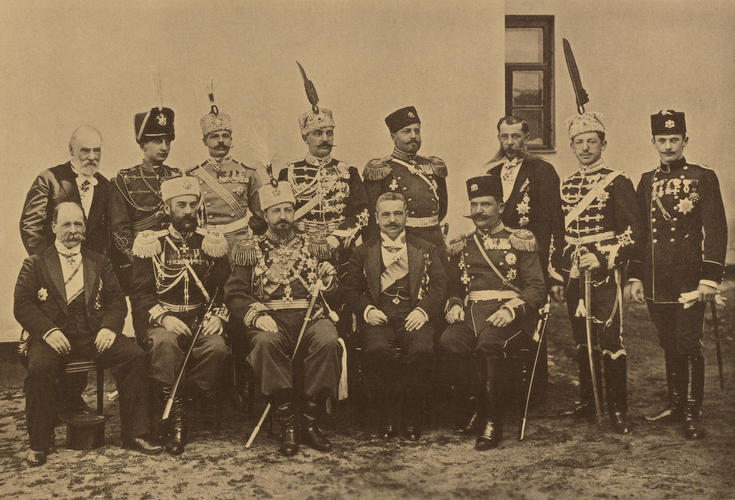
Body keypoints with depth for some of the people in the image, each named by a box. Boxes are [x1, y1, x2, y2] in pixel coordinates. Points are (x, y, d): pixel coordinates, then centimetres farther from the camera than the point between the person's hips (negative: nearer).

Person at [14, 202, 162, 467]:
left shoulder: (99, 263, 20)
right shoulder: (35, 264, 13)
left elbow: (117, 300, 11)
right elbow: (22, 304, 1)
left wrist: (109, 327, -11)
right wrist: (48, 330, -16)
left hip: (94, 335, 2)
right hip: (55, 336, -2)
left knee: (135, 356, -23)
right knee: (39, 367, -34)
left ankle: (134, 434, -13)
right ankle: (39, 443, -15)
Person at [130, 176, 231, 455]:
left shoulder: (212, 244, 12)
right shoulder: (150, 243, 6)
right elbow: (139, 293, 0)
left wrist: (217, 317, -10)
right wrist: (164, 318, -17)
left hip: (202, 323, 1)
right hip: (163, 322, -1)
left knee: (217, 347, -32)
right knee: (164, 342, -36)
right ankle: (175, 420, -28)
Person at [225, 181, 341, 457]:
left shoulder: (313, 245, 19)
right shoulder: (251, 249, 15)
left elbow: (335, 289, 17)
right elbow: (234, 294, 6)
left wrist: (328, 281, -6)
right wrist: (256, 315, -13)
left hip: (311, 315, 1)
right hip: (270, 318, -1)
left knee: (327, 341, -33)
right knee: (266, 342, -36)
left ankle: (310, 421, -21)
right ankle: (287, 425, -27)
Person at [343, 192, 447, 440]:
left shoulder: (426, 250, 18)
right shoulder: (364, 252, 18)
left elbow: (440, 286, 9)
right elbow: (351, 289, 13)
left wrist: (422, 310, -9)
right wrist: (367, 310, -7)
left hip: (413, 317, 0)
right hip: (379, 317, 0)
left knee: (422, 351, -33)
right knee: (378, 351, -34)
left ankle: (412, 417, -13)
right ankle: (388, 417, -14)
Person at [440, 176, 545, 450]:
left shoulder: (519, 240, 8)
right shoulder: (461, 246, 21)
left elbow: (537, 287, 1)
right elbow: (454, 288, 23)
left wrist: (511, 309, -17)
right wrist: (454, 305, -1)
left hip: (507, 313, -3)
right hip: (471, 313, 4)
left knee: (488, 343, -35)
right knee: (449, 342, -29)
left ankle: (492, 420, -22)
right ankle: (473, 406, -9)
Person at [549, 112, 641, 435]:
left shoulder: (617, 182, -3)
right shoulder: (566, 186, 14)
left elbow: (632, 231, -7)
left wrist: (603, 259, -18)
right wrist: (556, 277, 15)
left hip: (605, 272, -5)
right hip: (574, 275, 5)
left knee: (610, 340, -6)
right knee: (582, 341, 10)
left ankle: (618, 410, 2)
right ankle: (588, 402, 21)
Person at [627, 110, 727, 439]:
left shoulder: (703, 178, 0)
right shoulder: (647, 182, 13)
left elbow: (716, 230, -4)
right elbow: (638, 231, 15)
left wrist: (710, 277, -11)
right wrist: (635, 277, 10)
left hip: (689, 281, -4)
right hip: (656, 284, 4)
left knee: (689, 346, -4)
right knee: (669, 346, 12)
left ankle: (692, 415, 6)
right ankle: (675, 406, 24)